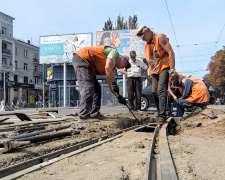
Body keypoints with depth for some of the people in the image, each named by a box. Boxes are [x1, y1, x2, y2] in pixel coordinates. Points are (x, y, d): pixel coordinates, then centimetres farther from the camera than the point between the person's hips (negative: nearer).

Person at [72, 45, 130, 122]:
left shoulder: (112, 65, 22)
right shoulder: (115, 52, -5)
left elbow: (110, 84, 21)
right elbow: (107, 67, -24)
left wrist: (118, 96, 17)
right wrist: (114, 83, -19)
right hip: (81, 59, -11)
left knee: (97, 88, 10)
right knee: (88, 87, -17)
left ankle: (94, 114, 9)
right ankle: (84, 116, -18)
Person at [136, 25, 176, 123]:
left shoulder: (160, 38, -9)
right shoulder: (147, 44, 15)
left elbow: (171, 53, -16)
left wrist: (172, 69, -21)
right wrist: (149, 71, 18)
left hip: (164, 68, -8)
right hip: (155, 71, 8)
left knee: (161, 91, -19)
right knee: (155, 92, 3)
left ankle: (162, 115, -22)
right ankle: (160, 114, 10)